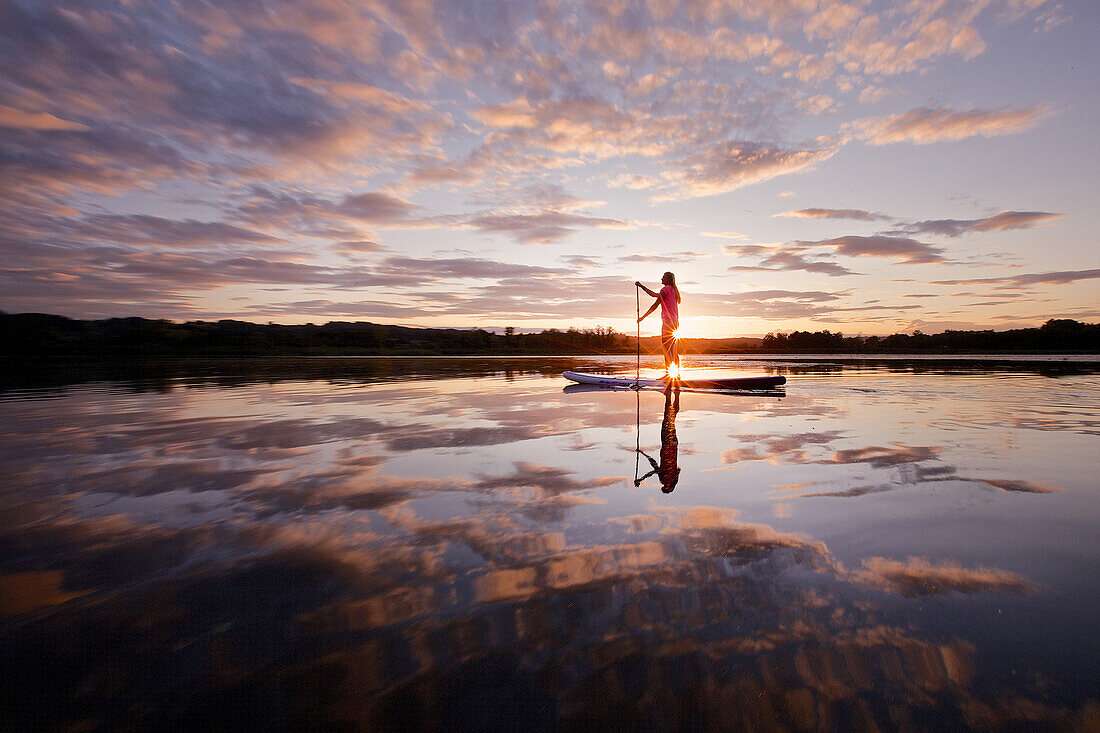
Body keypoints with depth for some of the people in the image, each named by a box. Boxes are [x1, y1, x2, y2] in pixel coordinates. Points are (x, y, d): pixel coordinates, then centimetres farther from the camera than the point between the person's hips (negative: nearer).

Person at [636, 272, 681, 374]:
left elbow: (655, 305, -8)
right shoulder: (674, 290, 21)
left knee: (666, 348, -12)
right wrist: (641, 286, 29)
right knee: (672, 349, 9)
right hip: (674, 321, 9)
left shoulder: (666, 289, -6)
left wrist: (643, 317, -4)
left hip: (668, 320, -9)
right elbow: (654, 295, 27)